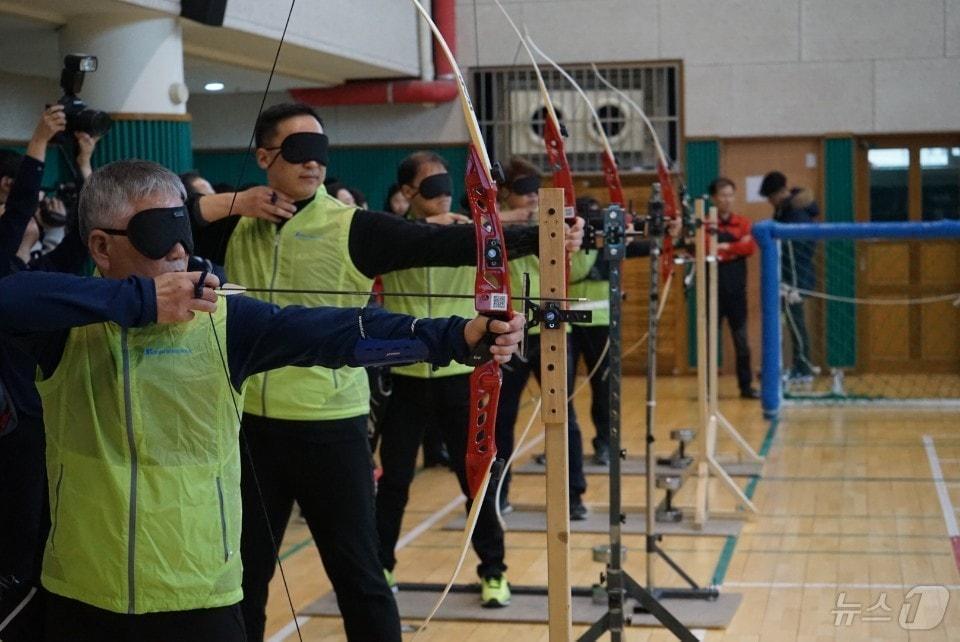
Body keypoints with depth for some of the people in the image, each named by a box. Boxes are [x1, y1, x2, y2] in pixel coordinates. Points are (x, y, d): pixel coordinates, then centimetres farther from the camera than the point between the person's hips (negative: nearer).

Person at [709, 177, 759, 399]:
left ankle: (746, 386, 13)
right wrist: (737, 248, -18)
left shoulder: (743, 223, 7)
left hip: (737, 291, 2)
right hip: (713, 291, -2)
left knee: (741, 339, 6)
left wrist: (725, 247, -15)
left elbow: (750, 247, -8)